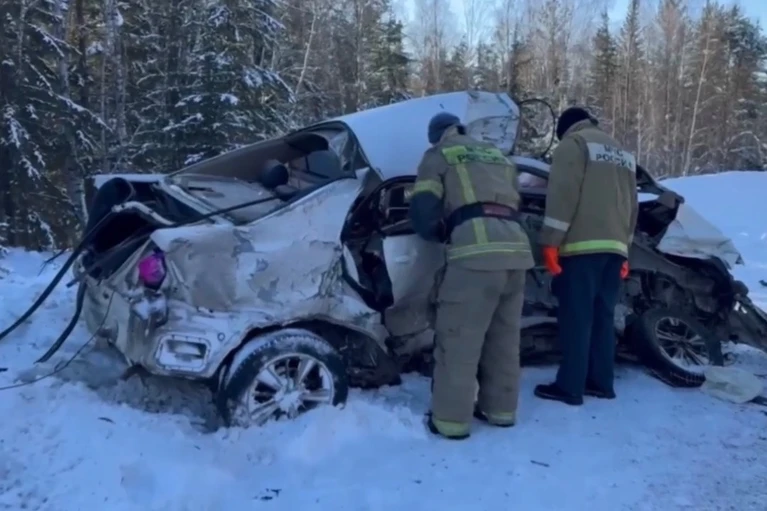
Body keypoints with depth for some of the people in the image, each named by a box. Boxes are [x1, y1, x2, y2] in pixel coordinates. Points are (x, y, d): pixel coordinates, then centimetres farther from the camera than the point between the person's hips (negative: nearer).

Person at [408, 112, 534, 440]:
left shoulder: (439, 154, 15)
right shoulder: (498, 156, 32)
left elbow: (422, 209, 4)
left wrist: (440, 234, 22)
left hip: (476, 250, -6)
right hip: (516, 247, 6)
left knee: (458, 338, 0)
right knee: (504, 338, 16)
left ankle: (451, 418, 5)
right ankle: (500, 409, 26)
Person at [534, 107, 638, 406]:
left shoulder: (573, 144, 2)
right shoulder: (623, 154, 26)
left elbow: (562, 195, -11)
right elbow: (632, 207, 25)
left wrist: (550, 242, -11)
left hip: (582, 246, -8)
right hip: (614, 247, 8)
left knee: (576, 316, -6)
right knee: (603, 316, 12)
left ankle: (569, 387, -4)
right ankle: (600, 382, 16)